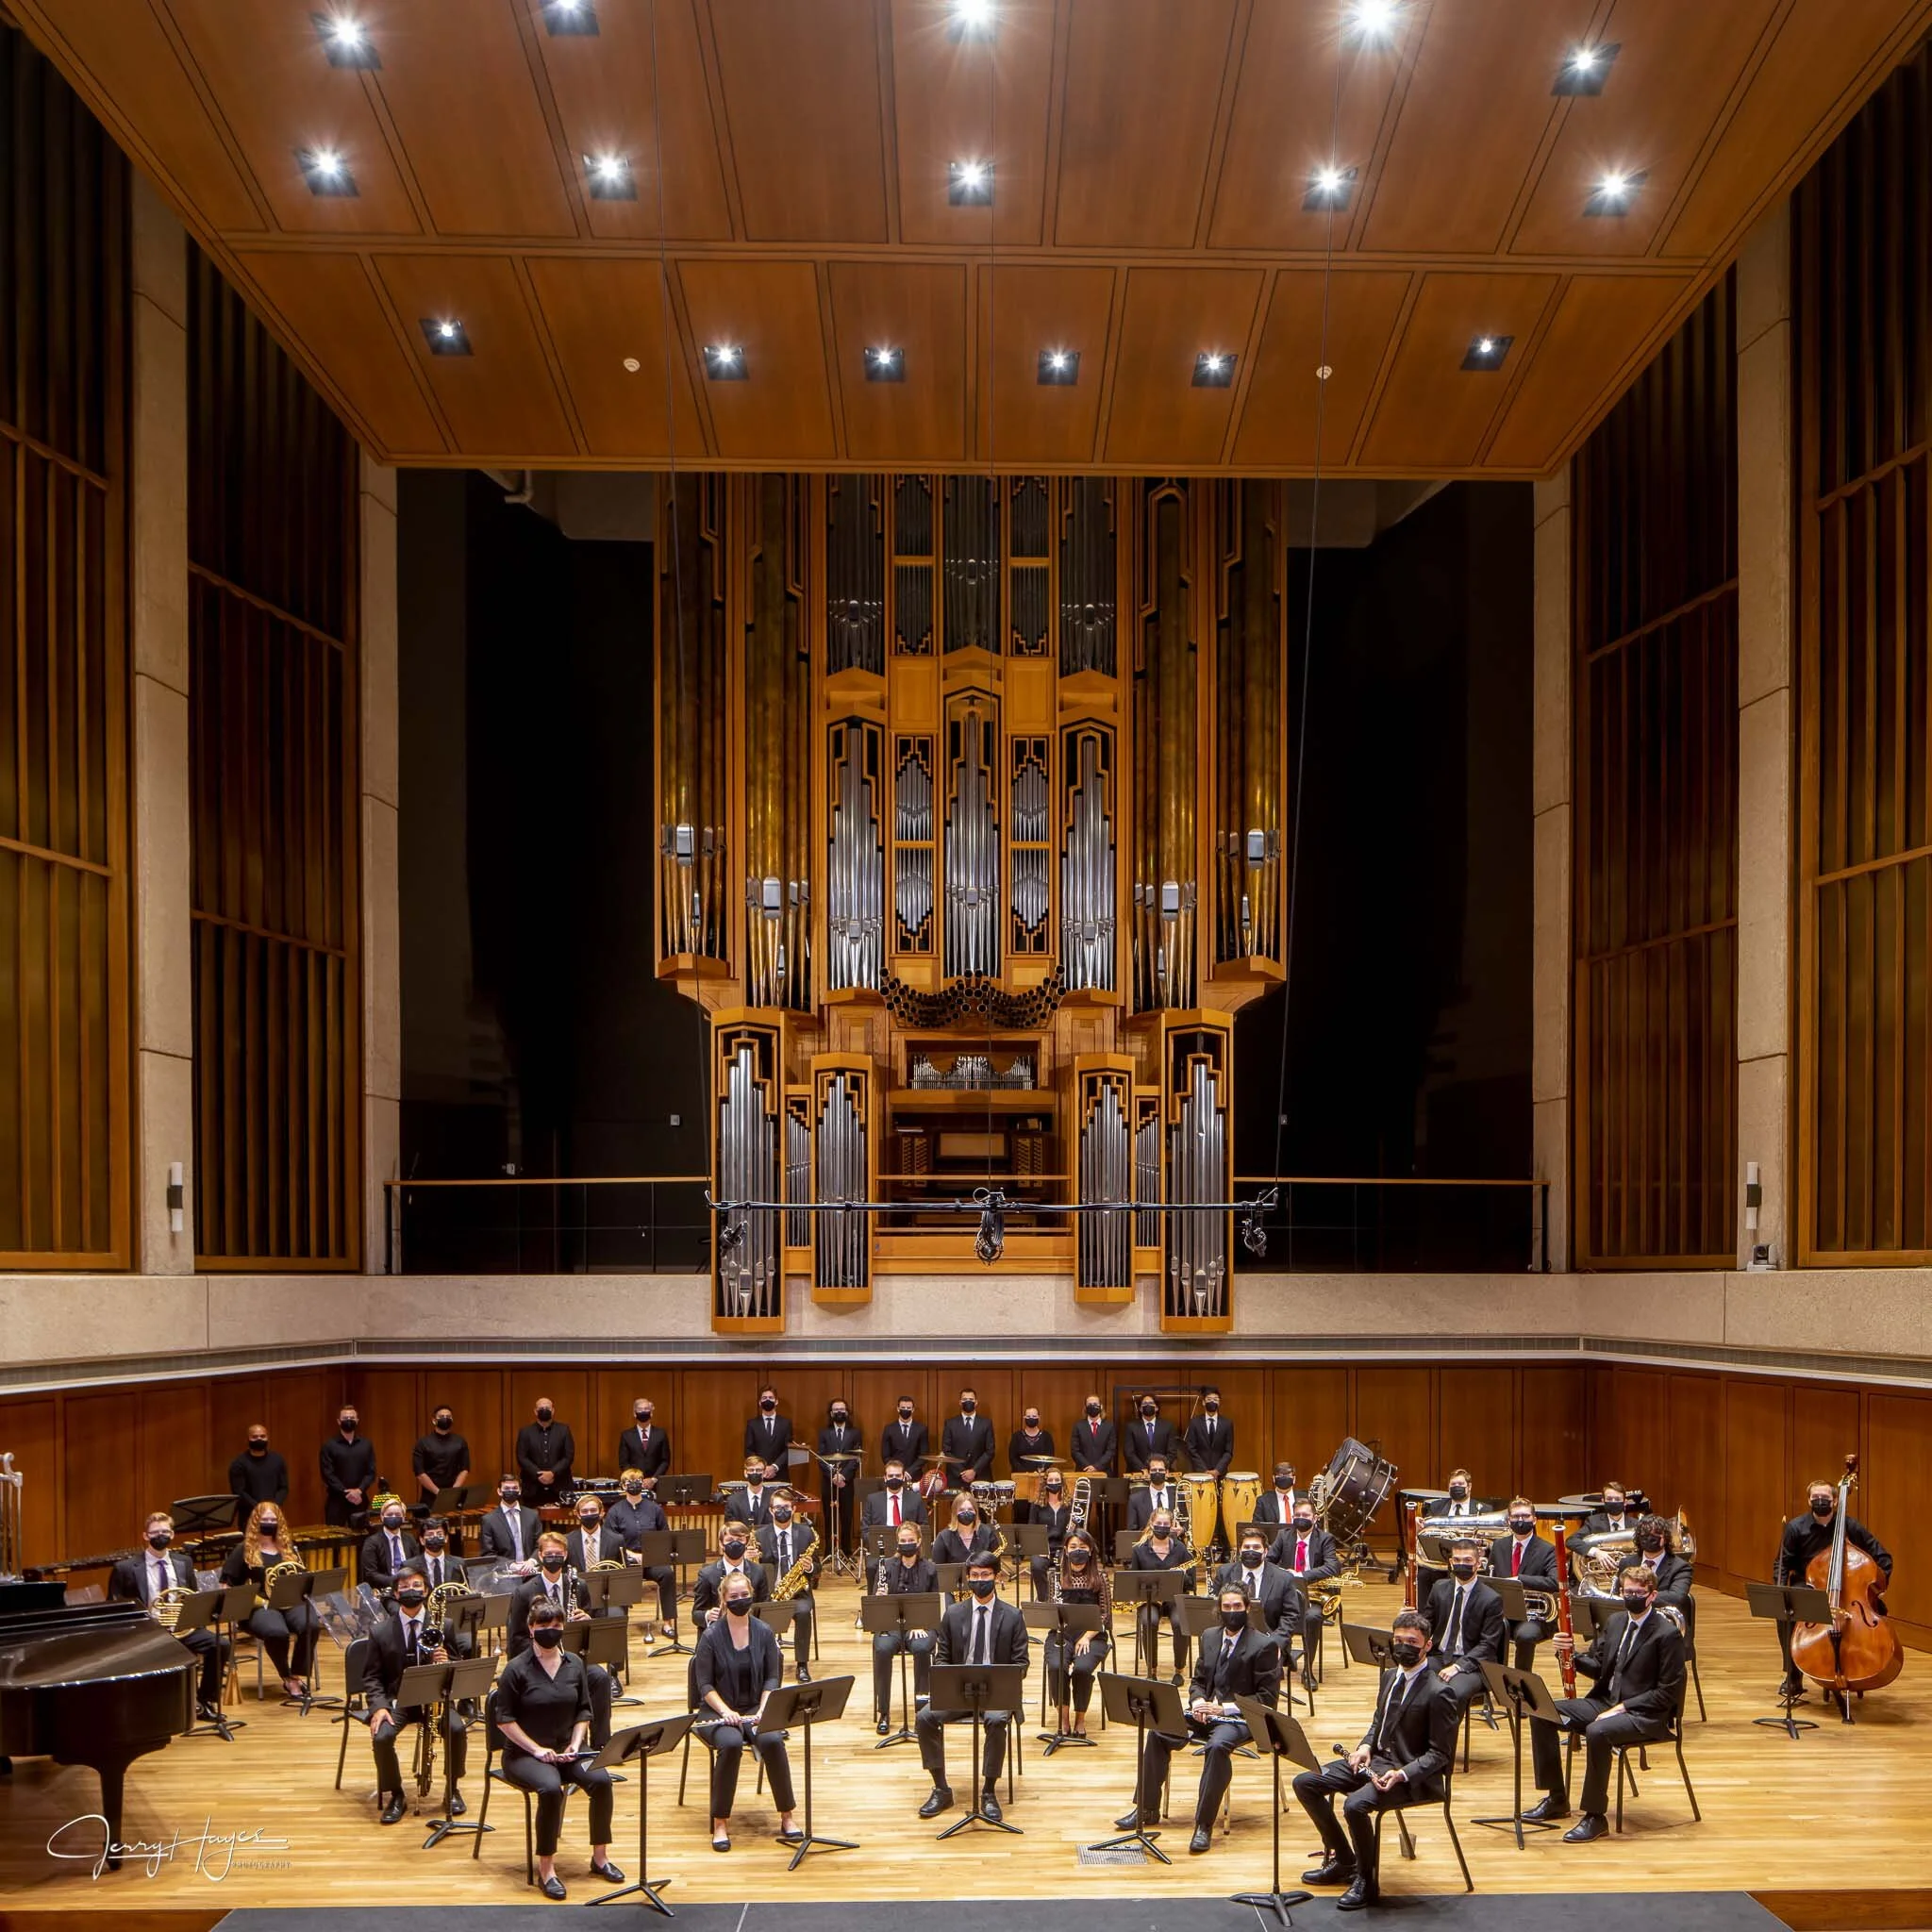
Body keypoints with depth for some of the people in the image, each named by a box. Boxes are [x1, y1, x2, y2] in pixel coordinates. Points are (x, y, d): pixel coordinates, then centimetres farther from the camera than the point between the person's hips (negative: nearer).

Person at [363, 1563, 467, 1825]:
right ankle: (395, 1796, -4)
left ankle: (452, 1788, -1)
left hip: (434, 1697, 0)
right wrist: (379, 1706, -17)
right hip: (395, 1699, 0)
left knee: (457, 1729, -27)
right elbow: (371, 1677, 2)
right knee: (381, 1737, -29)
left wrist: (447, 1663, -20)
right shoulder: (380, 1632, 0)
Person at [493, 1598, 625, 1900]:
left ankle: (600, 1856, -6)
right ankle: (545, 1870, -24)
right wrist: (537, 1750, -15)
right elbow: (504, 1719, -8)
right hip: (524, 1753, -4)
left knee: (601, 1779, -23)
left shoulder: (574, 1665, 6)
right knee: (550, 1788, -35)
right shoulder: (517, 1669, -8)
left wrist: (575, 1745, -4)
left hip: (566, 1751, 4)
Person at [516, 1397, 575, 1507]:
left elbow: (569, 1456, 1)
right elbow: (521, 1457, 0)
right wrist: (538, 1475, -12)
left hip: (559, 1488, 0)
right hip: (533, 1489, 0)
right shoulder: (525, 1432, 6)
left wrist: (553, 1473, -13)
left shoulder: (564, 1430, 7)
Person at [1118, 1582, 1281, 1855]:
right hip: (1206, 1712, 6)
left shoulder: (1264, 1646, -8)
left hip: (1239, 1717, -6)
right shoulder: (1209, 1638, 12)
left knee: (1217, 1746, -38)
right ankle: (1147, 1809, -5)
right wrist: (1198, 1701, -5)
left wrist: (1226, 1708, -21)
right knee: (1158, 1732, -16)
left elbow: (1267, 1697, -12)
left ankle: (1204, 1825, -32)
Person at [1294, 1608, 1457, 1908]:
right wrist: (1365, 1746, 0)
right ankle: (1342, 1859, 13)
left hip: (1410, 1774, -9)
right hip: (1374, 1759, 9)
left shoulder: (1438, 1694, -15)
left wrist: (1401, 1774, -28)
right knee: (1304, 1783, 1)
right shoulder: (1390, 1676, 10)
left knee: (1356, 1805, -34)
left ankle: (1366, 1881, -11)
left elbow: (1439, 1754, -15)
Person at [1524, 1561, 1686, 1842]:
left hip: (1645, 1714, -8)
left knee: (1597, 1731, -37)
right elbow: (1597, 1667, 15)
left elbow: (1669, 1693, -15)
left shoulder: (1667, 1634, -12)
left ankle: (1595, 1816, -23)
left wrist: (1622, 1708, -20)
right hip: (1604, 1701, 8)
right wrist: (1571, 1654, -6)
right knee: (1542, 1712, -7)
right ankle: (1556, 1799, 3)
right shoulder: (1615, 1622, 11)